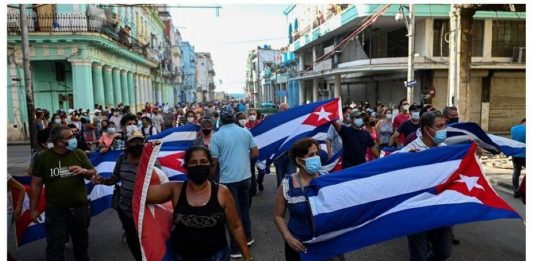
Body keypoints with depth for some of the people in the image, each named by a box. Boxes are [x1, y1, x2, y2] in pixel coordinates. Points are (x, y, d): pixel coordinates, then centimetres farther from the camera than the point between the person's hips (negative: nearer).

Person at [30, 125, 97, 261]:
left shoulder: (79, 153, -4)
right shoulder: (42, 157, -8)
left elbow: (93, 173, 3)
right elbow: (36, 185, -2)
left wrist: (84, 171, -19)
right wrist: (33, 209, 1)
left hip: (80, 208, 2)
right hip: (55, 210, -2)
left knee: (81, 242, 19)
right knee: (55, 247, 5)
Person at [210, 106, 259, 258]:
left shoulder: (216, 136, -10)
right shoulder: (245, 132, 0)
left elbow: (214, 160, -10)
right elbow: (255, 153, 4)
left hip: (228, 179, -4)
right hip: (245, 176, 4)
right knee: (244, 208, 21)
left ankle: (236, 248, 9)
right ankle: (247, 237, 35)